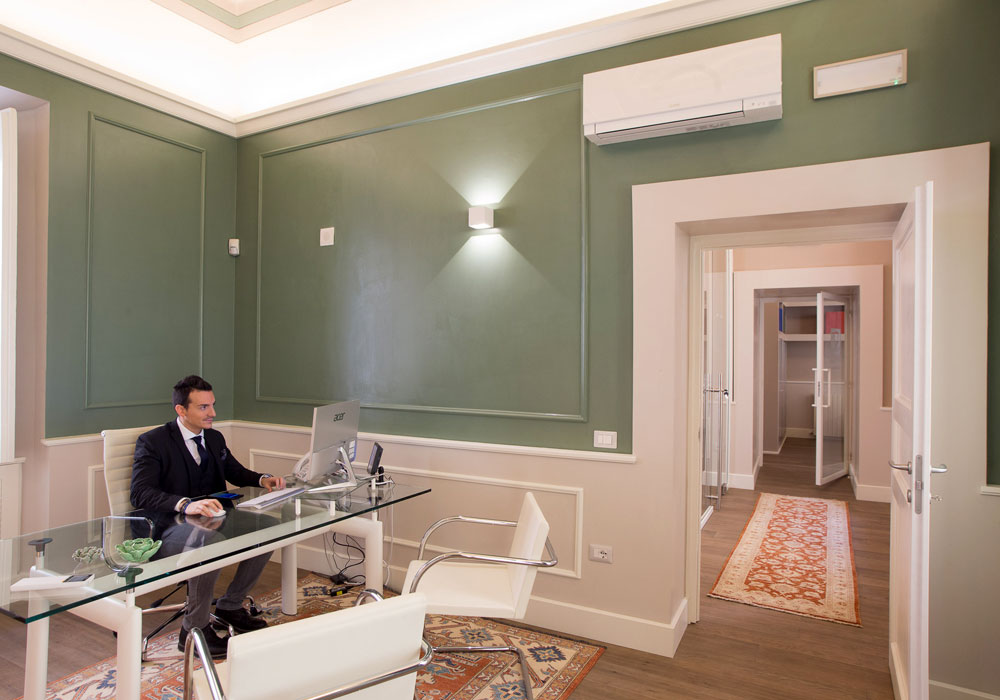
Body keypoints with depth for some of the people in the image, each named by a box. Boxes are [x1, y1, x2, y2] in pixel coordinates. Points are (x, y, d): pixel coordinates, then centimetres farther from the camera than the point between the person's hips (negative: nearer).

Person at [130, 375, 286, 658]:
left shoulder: (215, 438, 14)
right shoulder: (152, 442, -8)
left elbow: (236, 472, 24)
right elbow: (141, 493, -21)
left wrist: (263, 479, 2)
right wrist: (185, 504, -39)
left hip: (212, 518, 7)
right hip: (170, 526, -7)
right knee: (211, 539, -38)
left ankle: (230, 606, 5)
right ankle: (194, 629, -16)